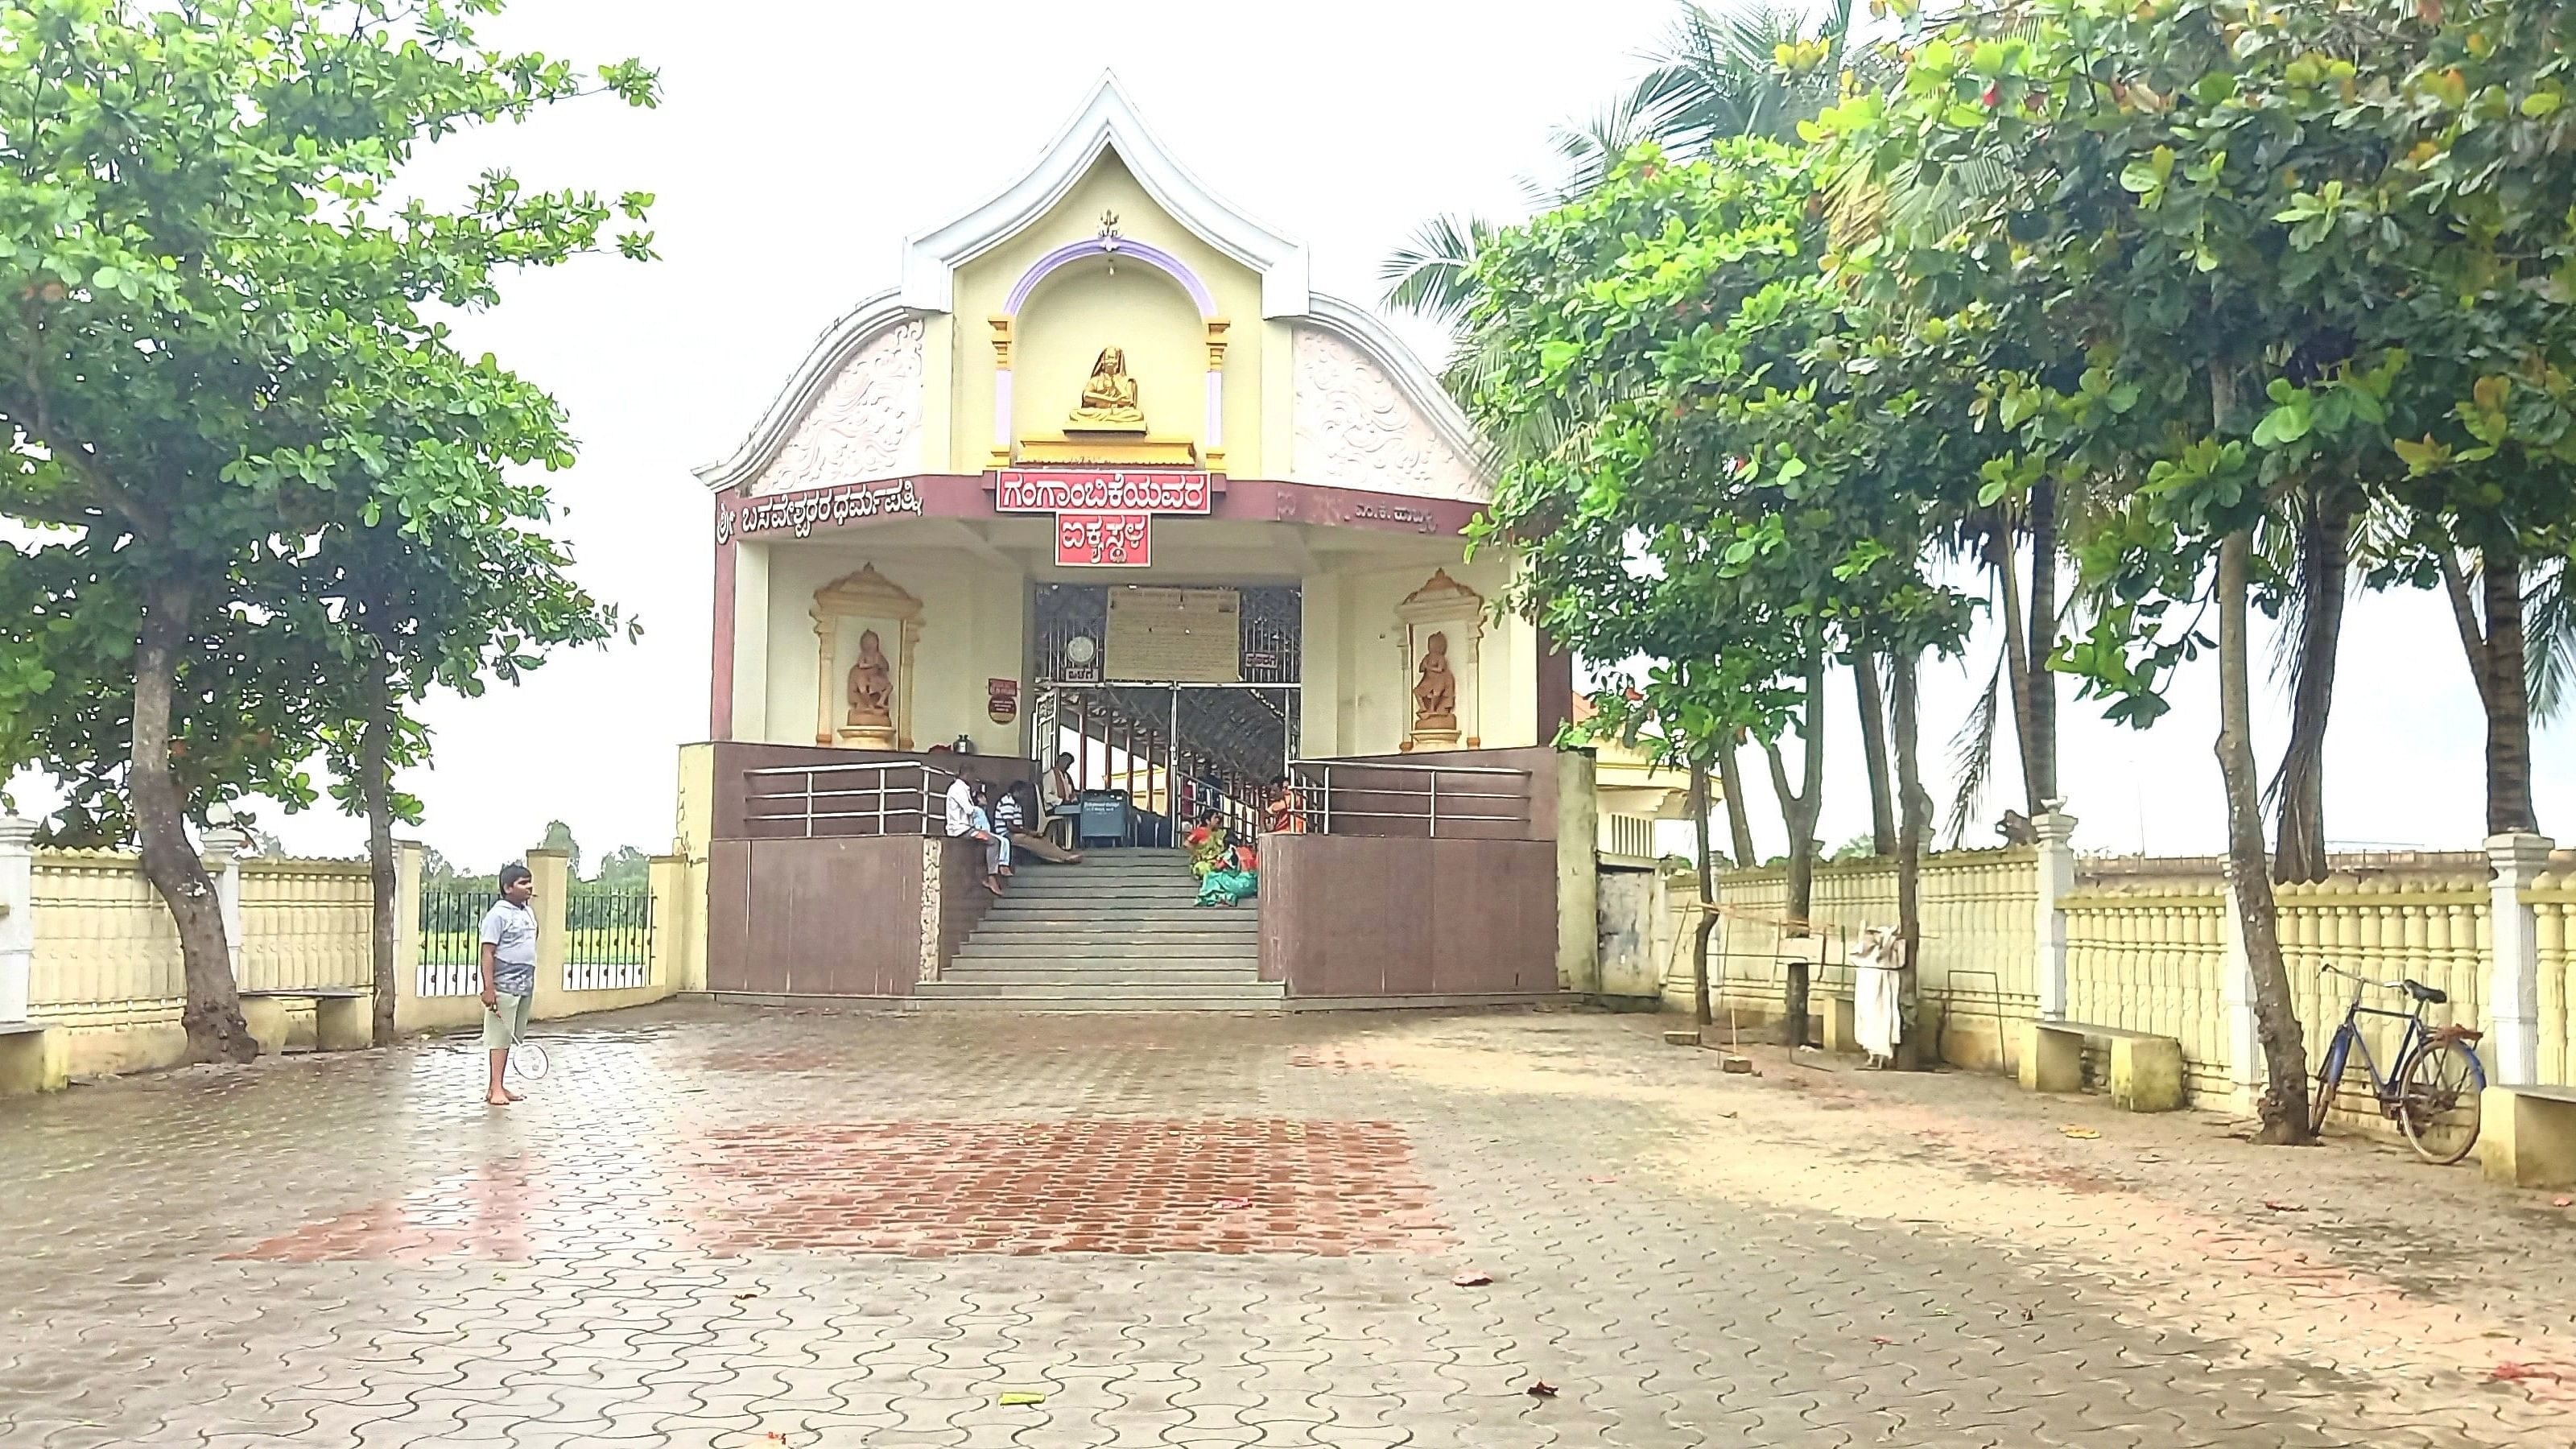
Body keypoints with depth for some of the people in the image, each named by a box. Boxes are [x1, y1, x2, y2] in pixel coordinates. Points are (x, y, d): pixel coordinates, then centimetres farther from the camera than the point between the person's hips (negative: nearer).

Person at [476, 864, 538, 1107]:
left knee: (510, 1038, 10)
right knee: (500, 1037, -4)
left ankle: (497, 1086, 15)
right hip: (504, 987, -8)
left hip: (525, 987, 8)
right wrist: (488, 987, -20)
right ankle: (495, 1089, -1)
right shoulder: (498, 914, -10)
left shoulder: (528, 913, 15)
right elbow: (488, 953, -14)